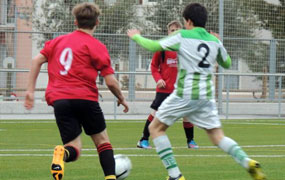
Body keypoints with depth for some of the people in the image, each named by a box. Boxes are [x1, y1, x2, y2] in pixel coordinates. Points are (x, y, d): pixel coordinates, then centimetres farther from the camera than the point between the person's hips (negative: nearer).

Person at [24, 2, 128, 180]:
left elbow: (37, 60, 9)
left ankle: (62, 153, -33)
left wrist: (30, 91, 11)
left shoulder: (59, 40, 16)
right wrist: (122, 99, 16)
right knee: (102, 140, 16)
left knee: (74, 149, 2)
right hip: (85, 98, -3)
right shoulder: (96, 46, 1)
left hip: (59, 99, 3)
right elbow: (110, 81, -1)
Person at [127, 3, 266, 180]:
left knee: (156, 128, 10)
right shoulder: (214, 41, 8)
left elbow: (153, 46, 0)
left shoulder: (182, 36, -5)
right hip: (207, 96, 5)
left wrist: (136, 36, 18)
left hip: (185, 94, -5)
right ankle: (248, 162, -18)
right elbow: (227, 63, 23)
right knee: (217, 136, 9)